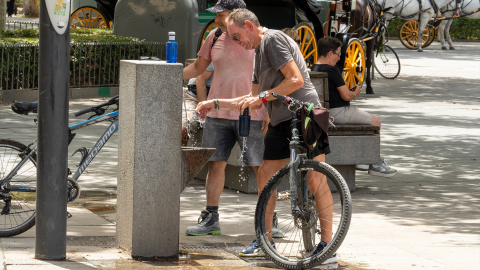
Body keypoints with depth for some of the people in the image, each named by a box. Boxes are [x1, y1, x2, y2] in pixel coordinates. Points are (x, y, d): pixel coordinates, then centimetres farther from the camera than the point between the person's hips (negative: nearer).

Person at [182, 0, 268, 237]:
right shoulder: (215, 36, 7)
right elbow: (198, 67, 18)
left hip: (251, 114, -4)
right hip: (218, 114, 4)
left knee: (261, 168, -3)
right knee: (215, 164, 4)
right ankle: (211, 219, 11)